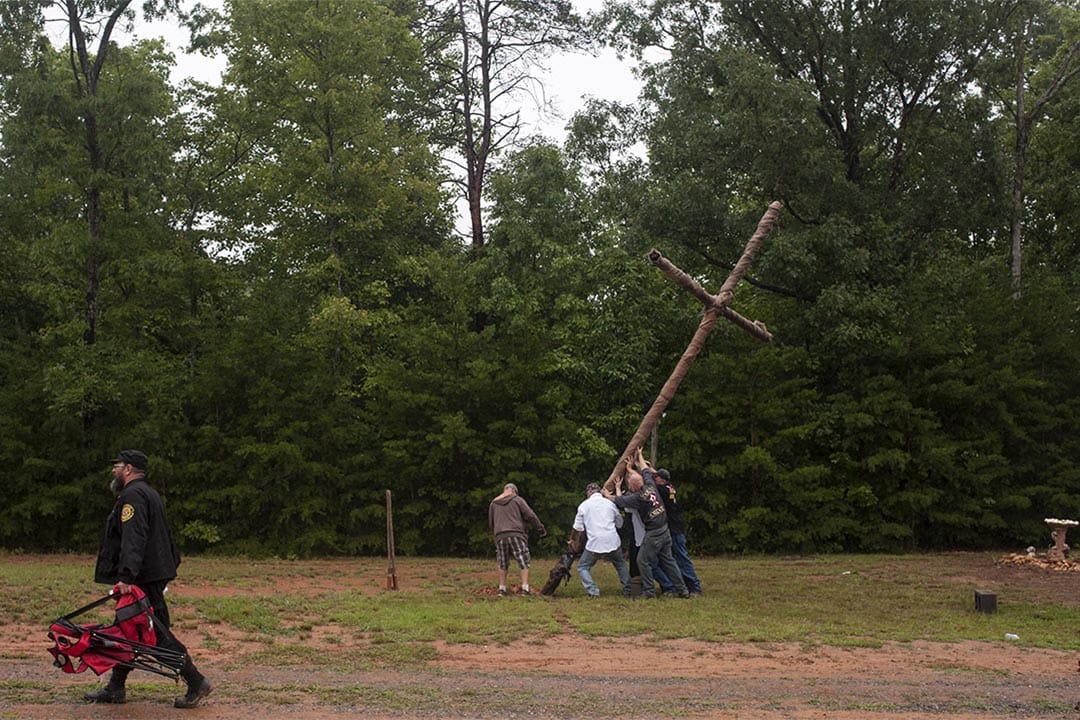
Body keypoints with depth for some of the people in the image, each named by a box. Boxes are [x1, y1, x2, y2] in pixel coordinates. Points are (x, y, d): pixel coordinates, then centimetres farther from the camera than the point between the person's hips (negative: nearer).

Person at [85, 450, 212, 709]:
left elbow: (133, 539, -26)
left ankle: (196, 683, -6)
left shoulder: (132, 496, -13)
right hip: (155, 573, 11)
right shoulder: (149, 493, 21)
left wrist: (126, 576, -32)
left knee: (158, 632, -8)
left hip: (145, 578, -11)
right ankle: (116, 688, 21)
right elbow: (163, 536, 24)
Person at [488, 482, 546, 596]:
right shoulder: (517, 500, 3)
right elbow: (530, 515, -2)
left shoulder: (493, 503, 16)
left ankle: (502, 588, 12)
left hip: (500, 536, 4)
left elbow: (490, 523, 20)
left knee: (503, 564, 14)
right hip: (516, 535, -4)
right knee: (523, 562, 1)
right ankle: (525, 588, -7)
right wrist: (540, 529, 4)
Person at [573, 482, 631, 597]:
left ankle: (593, 591, -4)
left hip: (595, 544, -3)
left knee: (582, 567, 14)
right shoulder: (610, 503, 9)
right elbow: (620, 524, 19)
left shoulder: (584, 505, 2)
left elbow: (578, 528, 2)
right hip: (613, 542, 3)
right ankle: (627, 589, 25)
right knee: (621, 564, 29)